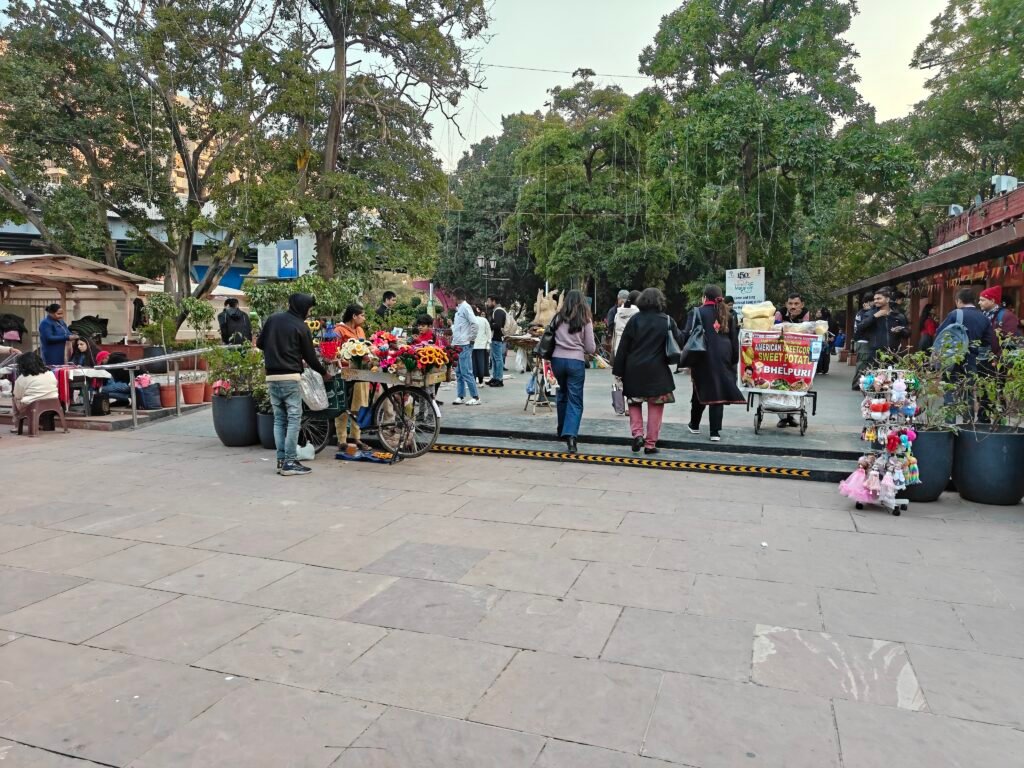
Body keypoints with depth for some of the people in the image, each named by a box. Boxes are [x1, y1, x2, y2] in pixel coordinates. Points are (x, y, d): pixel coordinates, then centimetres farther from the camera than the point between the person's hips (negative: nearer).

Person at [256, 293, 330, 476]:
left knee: (279, 419, 10)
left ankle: (281, 460, 12)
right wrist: (324, 373, 14)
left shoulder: (273, 319, 10)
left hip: (272, 377, 6)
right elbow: (310, 356, -1)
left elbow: (260, 343, 14)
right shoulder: (300, 327, -6)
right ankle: (289, 462, -5)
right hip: (290, 377, -6)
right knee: (294, 418, -3)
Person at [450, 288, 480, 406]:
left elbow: (474, 323, -20)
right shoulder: (459, 308, 16)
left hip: (464, 345, -10)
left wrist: (471, 338, -15)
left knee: (466, 372, -8)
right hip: (458, 345, 10)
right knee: (459, 372, 11)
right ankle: (460, 396, 17)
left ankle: (475, 397, -3)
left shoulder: (465, 307, -12)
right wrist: (454, 335, 12)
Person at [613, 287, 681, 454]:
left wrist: (618, 370, 2)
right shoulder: (668, 321, -2)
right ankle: (650, 443, 7)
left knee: (634, 402, 18)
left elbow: (623, 346, -2)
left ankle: (637, 433, 0)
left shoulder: (635, 319, -2)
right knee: (655, 407, 7)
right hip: (657, 371, -1)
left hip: (634, 370, 1)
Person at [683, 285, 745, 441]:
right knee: (719, 392, 4)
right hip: (723, 359, 3)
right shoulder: (727, 315, 12)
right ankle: (715, 432, 1)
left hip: (703, 359, -3)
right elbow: (734, 339, 12)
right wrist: (734, 360, 16)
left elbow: (687, 335, -12)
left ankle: (694, 425, 26)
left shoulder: (697, 313, -3)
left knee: (700, 391, 11)